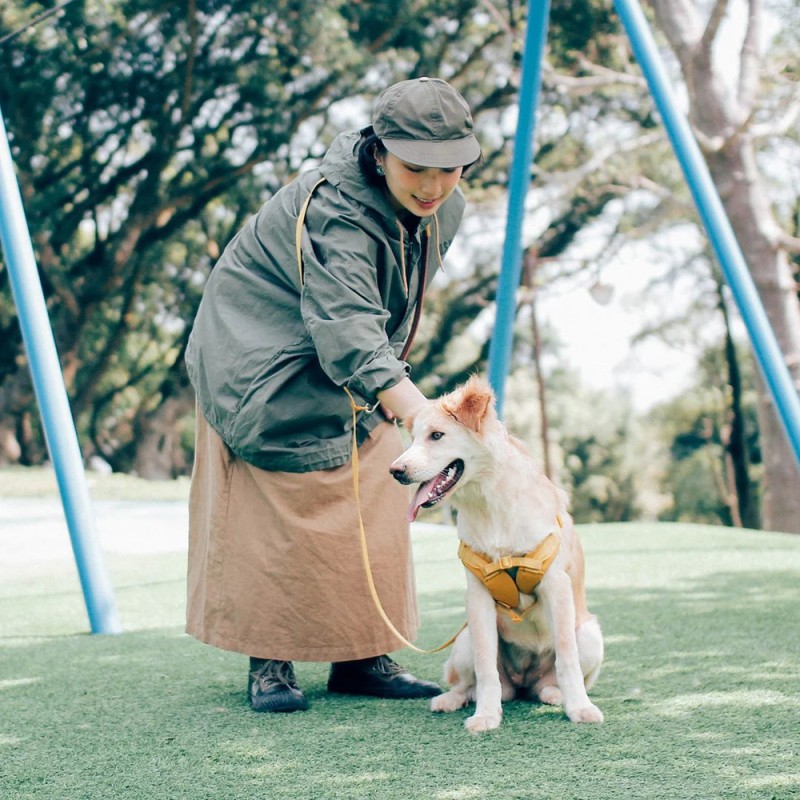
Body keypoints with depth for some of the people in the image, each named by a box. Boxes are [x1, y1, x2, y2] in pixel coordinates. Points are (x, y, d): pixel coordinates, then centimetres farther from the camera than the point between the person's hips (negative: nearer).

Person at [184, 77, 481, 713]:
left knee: (372, 507, 5)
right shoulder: (336, 212, -35)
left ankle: (362, 659, 14)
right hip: (268, 365, -8)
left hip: (350, 377, 8)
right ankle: (270, 665, 3)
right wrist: (413, 406, -61)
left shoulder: (444, 208, -9)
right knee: (281, 513, -9)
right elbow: (348, 330, -49)